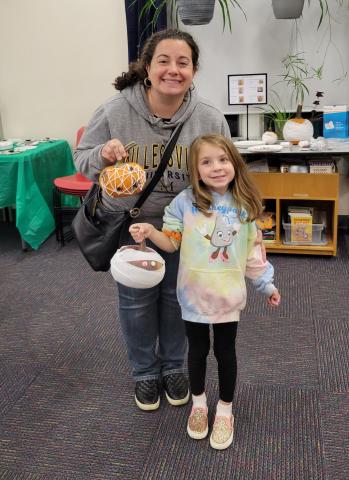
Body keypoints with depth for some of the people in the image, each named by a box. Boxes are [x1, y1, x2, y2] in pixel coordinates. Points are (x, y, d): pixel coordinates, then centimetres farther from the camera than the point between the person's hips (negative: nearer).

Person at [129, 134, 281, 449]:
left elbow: (253, 250, 5)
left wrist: (266, 284, 10)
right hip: (194, 292, -1)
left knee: (225, 351, 14)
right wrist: (150, 231, -25)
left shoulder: (243, 206, -5)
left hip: (228, 293, 1)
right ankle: (198, 403, 41)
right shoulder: (185, 202, -11)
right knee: (198, 349, 16)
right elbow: (172, 243, -5)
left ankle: (225, 410, 35)